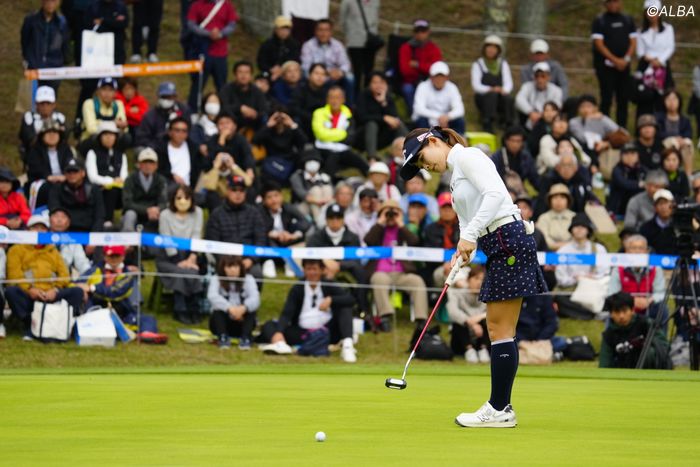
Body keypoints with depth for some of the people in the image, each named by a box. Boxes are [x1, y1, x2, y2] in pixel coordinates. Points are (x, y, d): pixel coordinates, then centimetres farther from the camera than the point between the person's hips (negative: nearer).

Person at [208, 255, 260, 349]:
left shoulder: (248, 279, -1)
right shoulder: (216, 279, -5)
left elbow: (255, 299, -19)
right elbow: (212, 296, -26)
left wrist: (244, 308, -44)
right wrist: (229, 308, -44)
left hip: (242, 322, 1)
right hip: (224, 322, -1)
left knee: (251, 312, -28)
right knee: (218, 312, -31)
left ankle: (246, 338, -32)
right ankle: (223, 338, -32)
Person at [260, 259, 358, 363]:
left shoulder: (328, 286, 6)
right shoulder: (297, 289, 5)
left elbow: (351, 299, -6)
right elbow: (286, 314, -9)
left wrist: (331, 300, -22)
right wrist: (278, 333, -29)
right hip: (302, 334, 0)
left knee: (345, 308, -17)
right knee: (268, 326, -15)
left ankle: (347, 345, -36)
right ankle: (280, 344, -51)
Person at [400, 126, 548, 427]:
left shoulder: (467, 157, -6)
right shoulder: (456, 175, 23)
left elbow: (494, 194, -20)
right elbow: (467, 221, 19)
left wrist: (469, 236, -21)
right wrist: (461, 252, -1)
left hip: (508, 240, -10)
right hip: (498, 248, 10)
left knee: (500, 330, -7)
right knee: (497, 329, 9)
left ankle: (499, 409, -6)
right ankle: (500, 407, 11)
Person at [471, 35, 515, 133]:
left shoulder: (503, 64, 17)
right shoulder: (478, 65, 8)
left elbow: (509, 83, 5)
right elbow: (476, 85, -4)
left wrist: (504, 90, -20)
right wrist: (491, 89, -22)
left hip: (500, 96, 2)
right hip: (483, 98, -2)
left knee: (508, 98, -32)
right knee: (492, 95, -36)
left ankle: (509, 127, -34)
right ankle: (487, 126, -45)